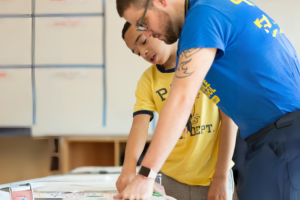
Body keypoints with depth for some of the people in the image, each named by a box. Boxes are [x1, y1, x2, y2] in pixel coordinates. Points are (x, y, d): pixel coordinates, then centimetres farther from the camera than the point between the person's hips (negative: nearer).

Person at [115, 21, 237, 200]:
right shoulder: (148, 81, 3)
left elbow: (229, 118, -8)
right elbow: (140, 125, -10)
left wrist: (221, 177, -13)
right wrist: (129, 168, -28)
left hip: (212, 178, -2)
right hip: (172, 179, 3)